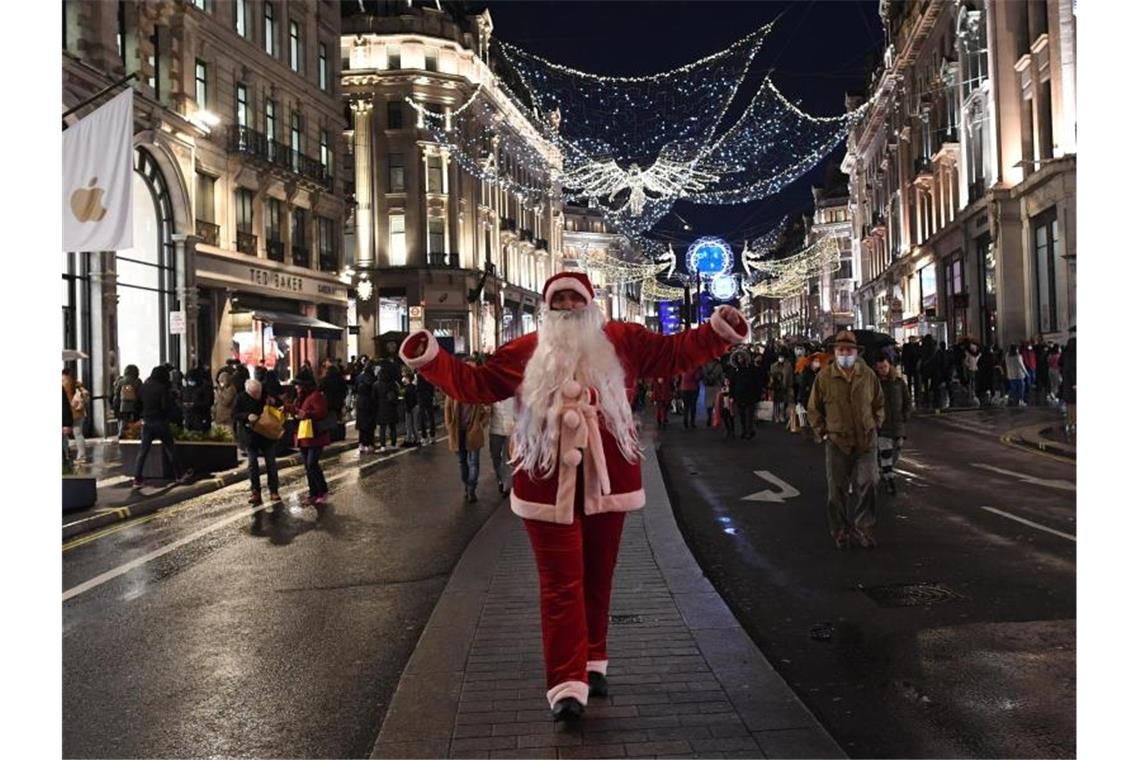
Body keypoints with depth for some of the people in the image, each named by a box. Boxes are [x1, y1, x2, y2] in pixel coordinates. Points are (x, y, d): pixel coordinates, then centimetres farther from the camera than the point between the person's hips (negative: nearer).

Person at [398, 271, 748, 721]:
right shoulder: (524, 352, 5)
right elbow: (474, 384, 8)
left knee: (597, 577, 14)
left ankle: (592, 662, 31)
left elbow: (674, 353, 8)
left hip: (606, 478, 2)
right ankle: (567, 684, -1)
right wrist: (429, 358, -1)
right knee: (561, 584, -3)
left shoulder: (621, 341, 7)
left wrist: (719, 331, -3)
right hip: (549, 483, -2)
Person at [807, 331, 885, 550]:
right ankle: (841, 530, 19)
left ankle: (863, 527, 14)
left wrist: (875, 425, 5)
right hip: (837, 441, -1)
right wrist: (823, 432, 0)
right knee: (837, 489, 5)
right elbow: (814, 409, 6)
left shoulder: (868, 375, 3)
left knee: (866, 484, -2)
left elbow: (879, 404, 15)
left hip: (866, 441, 1)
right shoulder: (824, 376, -2)